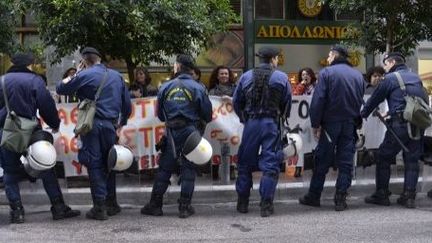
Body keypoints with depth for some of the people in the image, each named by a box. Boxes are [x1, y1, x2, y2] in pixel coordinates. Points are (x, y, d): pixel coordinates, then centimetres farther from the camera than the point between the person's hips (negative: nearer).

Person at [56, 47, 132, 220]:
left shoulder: (84, 75, -4)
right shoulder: (116, 76, 13)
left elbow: (61, 89, 4)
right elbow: (127, 104, 15)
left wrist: (75, 74, 13)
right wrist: (121, 123, 25)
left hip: (91, 125, -5)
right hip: (110, 125, 5)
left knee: (94, 165, -1)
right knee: (108, 163, 16)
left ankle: (100, 207, -2)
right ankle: (112, 204, 22)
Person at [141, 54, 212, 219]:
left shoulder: (166, 87, 2)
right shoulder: (197, 88, -3)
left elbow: (160, 114, 9)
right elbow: (207, 114, 1)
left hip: (171, 133, 2)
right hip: (190, 131, -1)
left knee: (164, 168, 8)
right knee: (188, 169, 5)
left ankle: (155, 205, 12)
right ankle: (185, 207, 5)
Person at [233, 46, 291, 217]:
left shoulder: (246, 76, 4)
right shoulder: (281, 78, -1)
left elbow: (236, 102, 8)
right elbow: (287, 103, 2)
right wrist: (282, 118, 19)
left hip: (251, 123, 2)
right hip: (272, 123, -2)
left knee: (245, 164, 13)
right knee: (270, 165, 3)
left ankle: (242, 203, 19)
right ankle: (266, 205, 2)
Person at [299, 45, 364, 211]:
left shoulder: (326, 73, -6)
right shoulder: (358, 75, 10)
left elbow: (318, 100, -13)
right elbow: (361, 102, 10)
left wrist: (315, 124, -9)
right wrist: (356, 121, 13)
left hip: (331, 123, -3)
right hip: (350, 125, 3)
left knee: (322, 161, 7)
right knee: (346, 162, 6)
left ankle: (314, 196, 15)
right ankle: (341, 199, 4)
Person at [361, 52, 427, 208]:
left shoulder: (390, 78, 0)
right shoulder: (416, 77, 17)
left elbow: (374, 99, 4)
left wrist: (362, 115, 20)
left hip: (400, 125, -6)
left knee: (384, 157, 5)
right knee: (412, 160, 11)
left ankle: (381, 194, 7)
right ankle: (409, 196, 8)